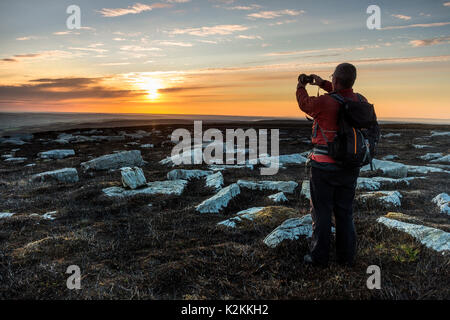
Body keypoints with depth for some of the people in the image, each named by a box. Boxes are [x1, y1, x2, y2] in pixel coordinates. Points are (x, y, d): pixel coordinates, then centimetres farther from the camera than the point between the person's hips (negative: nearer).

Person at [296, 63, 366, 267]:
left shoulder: (324, 102, -17)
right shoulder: (361, 101, 0)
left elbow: (305, 104, 5)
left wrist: (301, 86, 24)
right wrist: (323, 84, 29)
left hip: (324, 167, -5)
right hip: (350, 167, 5)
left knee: (322, 211, 6)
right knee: (344, 212, 14)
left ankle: (319, 256, 14)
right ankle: (346, 256, 22)